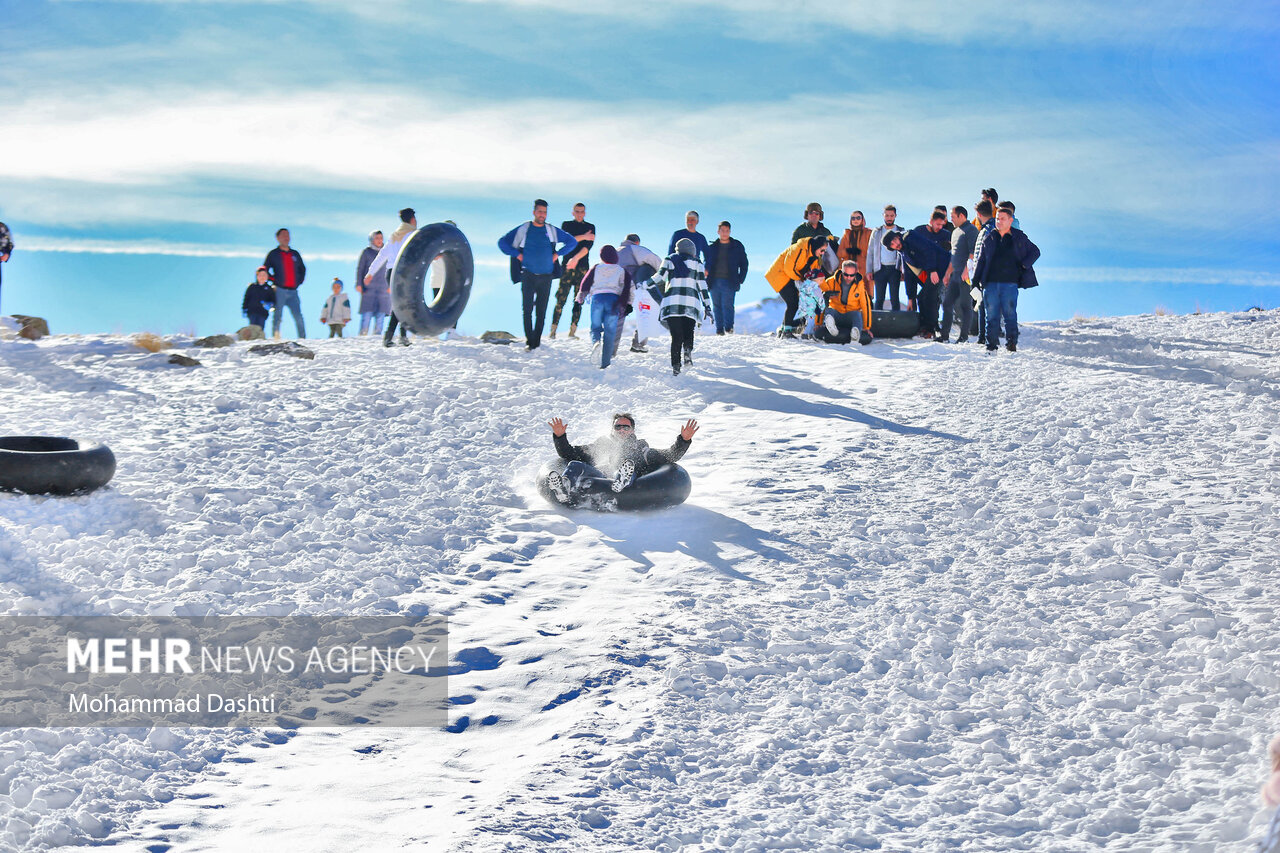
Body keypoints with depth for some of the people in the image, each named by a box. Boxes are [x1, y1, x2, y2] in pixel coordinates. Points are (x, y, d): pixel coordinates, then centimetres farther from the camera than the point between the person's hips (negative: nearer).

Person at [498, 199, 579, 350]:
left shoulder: (552, 231, 9)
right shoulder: (523, 229, 5)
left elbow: (572, 242, 18)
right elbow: (502, 242, 11)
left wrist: (557, 254, 8)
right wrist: (517, 255, 1)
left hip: (546, 276, 1)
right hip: (528, 275, -1)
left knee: (541, 311, 2)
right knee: (527, 309, -8)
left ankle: (537, 341, 9)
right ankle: (529, 342, -6)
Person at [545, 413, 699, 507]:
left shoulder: (640, 449, 38)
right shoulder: (600, 445, 41)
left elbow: (669, 456, 26)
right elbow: (568, 454, 38)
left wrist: (684, 440, 12)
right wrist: (559, 437, 22)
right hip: (596, 475, 2)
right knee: (575, 466, -27)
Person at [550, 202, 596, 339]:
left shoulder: (590, 227, 12)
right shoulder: (566, 225, 12)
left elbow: (588, 246, -3)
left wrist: (576, 258, -16)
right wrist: (583, 237, -14)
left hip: (583, 267, 1)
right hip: (567, 265, -1)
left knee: (579, 300, -3)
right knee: (561, 298, -9)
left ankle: (572, 331, -1)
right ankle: (553, 330, -8)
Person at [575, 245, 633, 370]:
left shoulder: (596, 268, 17)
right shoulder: (622, 271, 16)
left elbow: (585, 283, 14)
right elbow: (627, 289, 4)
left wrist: (579, 300, 19)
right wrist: (625, 305, 0)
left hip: (597, 297, 0)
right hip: (614, 298, 0)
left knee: (595, 327, 9)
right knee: (610, 331, 2)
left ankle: (596, 342, -26)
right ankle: (605, 362, -4)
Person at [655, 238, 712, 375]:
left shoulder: (669, 260, 15)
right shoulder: (696, 263, 16)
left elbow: (659, 278, 3)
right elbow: (702, 286, 10)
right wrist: (707, 307, 11)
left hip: (671, 303, 0)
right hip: (691, 304, 0)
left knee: (676, 336, 1)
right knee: (688, 332, 9)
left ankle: (676, 366, -11)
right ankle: (688, 350, -22)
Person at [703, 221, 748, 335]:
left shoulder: (737, 247, 9)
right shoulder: (712, 247, 14)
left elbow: (743, 264, 10)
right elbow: (707, 263, 21)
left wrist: (740, 280, 0)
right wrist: (706, 277, 7)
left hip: (729, 282, -3)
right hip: (714, 282, 3)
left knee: (727, 304, -13)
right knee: (716, 306, 2)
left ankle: (729, 327, -9)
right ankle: (719, 329, 6)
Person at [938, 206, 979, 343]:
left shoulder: (970, 230, -9)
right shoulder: (955, 232, 20)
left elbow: (973, 252, -17)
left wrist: (967, 270, -23)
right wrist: (948, 273, 25)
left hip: (966, 275, -9)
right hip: (955, 275, 9)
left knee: (965, 305, -3)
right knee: (947, 303, 7)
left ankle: (964, 336, 3)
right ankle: (945, 335, 10)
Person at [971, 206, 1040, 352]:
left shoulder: (1019, 237, 6)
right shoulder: (990, 238, 12)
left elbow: (1035, 252, 14)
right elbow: (981, 260, 16)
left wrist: (1024, 265, -2)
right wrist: (975, 281, 10)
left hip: (1010, 283, -2)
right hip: (990, 283, 2)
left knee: (1010, 314, -4)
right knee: (992, 315, 2)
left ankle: (1012, 344, 2)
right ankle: (991, 345, 8)